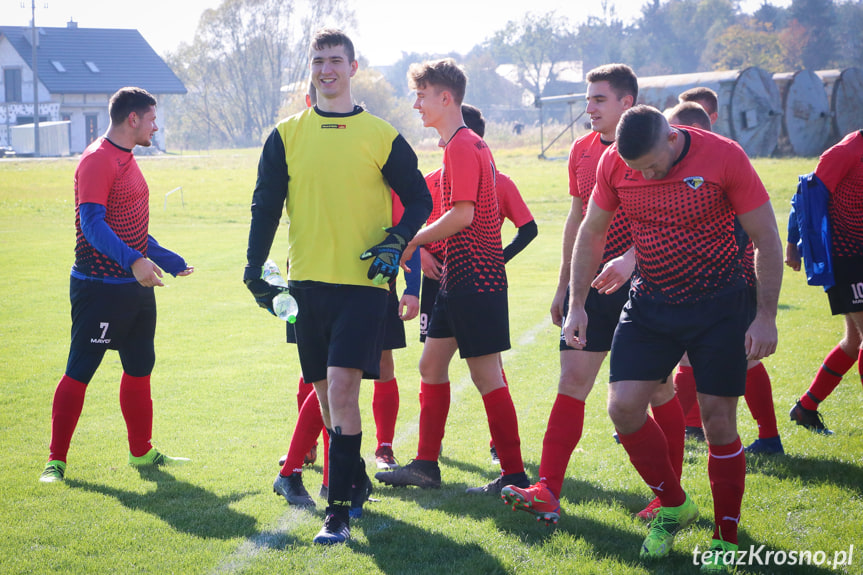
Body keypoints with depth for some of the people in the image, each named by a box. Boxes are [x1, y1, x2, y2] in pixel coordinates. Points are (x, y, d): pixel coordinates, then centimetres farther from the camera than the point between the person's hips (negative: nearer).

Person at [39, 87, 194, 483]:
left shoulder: (126, 158, 16)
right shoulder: (97, 161, -15)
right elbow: (92, 224, -26)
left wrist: (169, 260, 29)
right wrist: (133, 261, -37)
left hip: (136, 287, 10)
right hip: (100, 287, -10)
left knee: (140, 369, 14)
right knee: (79, 372, -5)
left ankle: (142, 452, 26)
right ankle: (56, 460, 2)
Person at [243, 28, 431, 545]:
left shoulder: (381, 136, 2)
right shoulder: (286, 135, 8)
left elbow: (419, 199, 8)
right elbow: (266, 206, 10)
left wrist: (397, 241, -9)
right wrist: (256, 269, 1)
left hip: (363, 281, -3)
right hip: (308, 282, 3)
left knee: (342, 391, -14)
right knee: (326, 396, 11)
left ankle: (339, 511, -10)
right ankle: (355, 482, 32)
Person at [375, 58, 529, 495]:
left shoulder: (462, 146, -15)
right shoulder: (468, 144, 17)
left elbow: (463, 214, -23)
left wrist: (413, 241, -13)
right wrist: (429, 250, 16)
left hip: (475, 278, -10)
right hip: (458, 278, 10)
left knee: (486, 375, -6)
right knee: (431, 364, 14)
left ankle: (515, 475, 0)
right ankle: (426, 464, 21)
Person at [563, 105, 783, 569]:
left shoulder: (724, 157, -18)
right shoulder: (614, 164, -7)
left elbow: (766, 238, -12)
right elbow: (591, 233, 7)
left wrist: (765, 317, -14)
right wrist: (576, 305, 3)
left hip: (722, 303, -4)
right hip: (651, 302, 4)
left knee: (717, 421, -2)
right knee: (623, 406, -6)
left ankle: (727, 537, 16)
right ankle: (674, 505, 18)